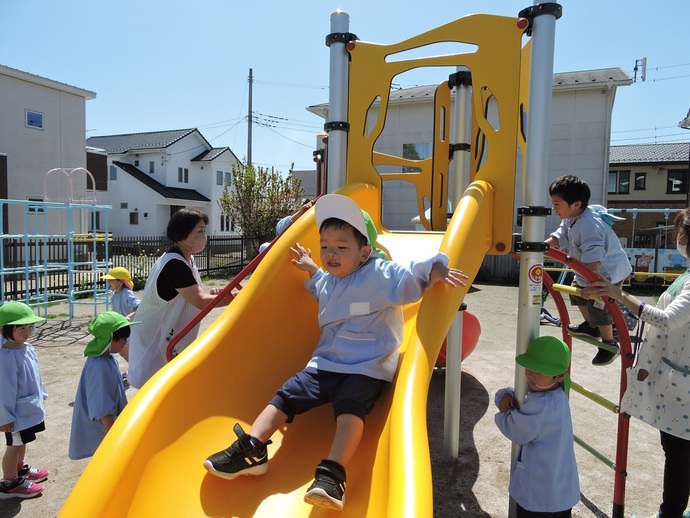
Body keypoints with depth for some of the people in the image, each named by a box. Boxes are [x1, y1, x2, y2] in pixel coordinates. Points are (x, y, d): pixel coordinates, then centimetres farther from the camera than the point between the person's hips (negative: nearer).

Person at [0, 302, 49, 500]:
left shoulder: (27, 348, 0)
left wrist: (40, 396, 19)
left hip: (29, 407, 9)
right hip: (17, 411, -9)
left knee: (23, 442, 25)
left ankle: (20, 470, 44)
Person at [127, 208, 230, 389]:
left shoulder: (185, 260, 6)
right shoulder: (174, 264, -25)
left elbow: (192, 297, 11)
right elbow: (200, 302, -27)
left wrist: (210, 294, -10)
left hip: (169, 339, 10)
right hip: (155, 340, -10)